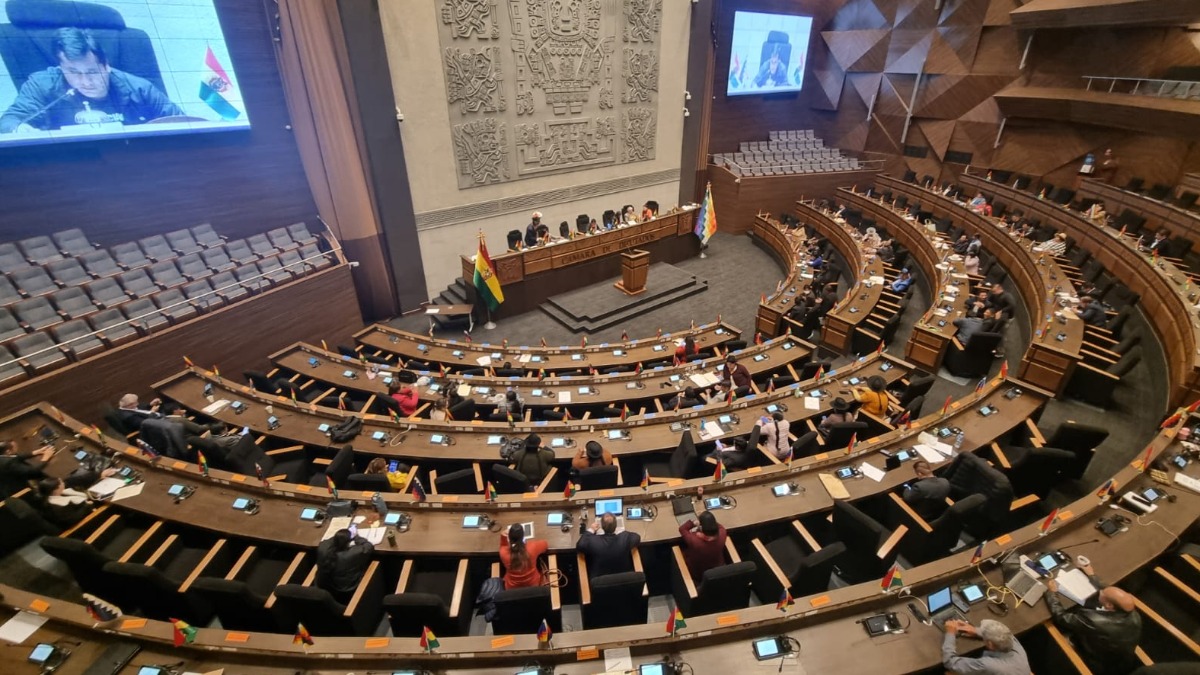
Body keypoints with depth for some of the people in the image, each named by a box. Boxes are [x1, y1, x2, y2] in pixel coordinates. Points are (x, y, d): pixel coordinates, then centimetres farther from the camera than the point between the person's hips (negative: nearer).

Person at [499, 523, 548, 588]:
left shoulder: (504, 553, -26)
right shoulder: (532, 547, -27)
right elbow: (544, 544, -2)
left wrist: (503, 537, -11)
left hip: (512, 588, 0)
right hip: (533, 585, 0)